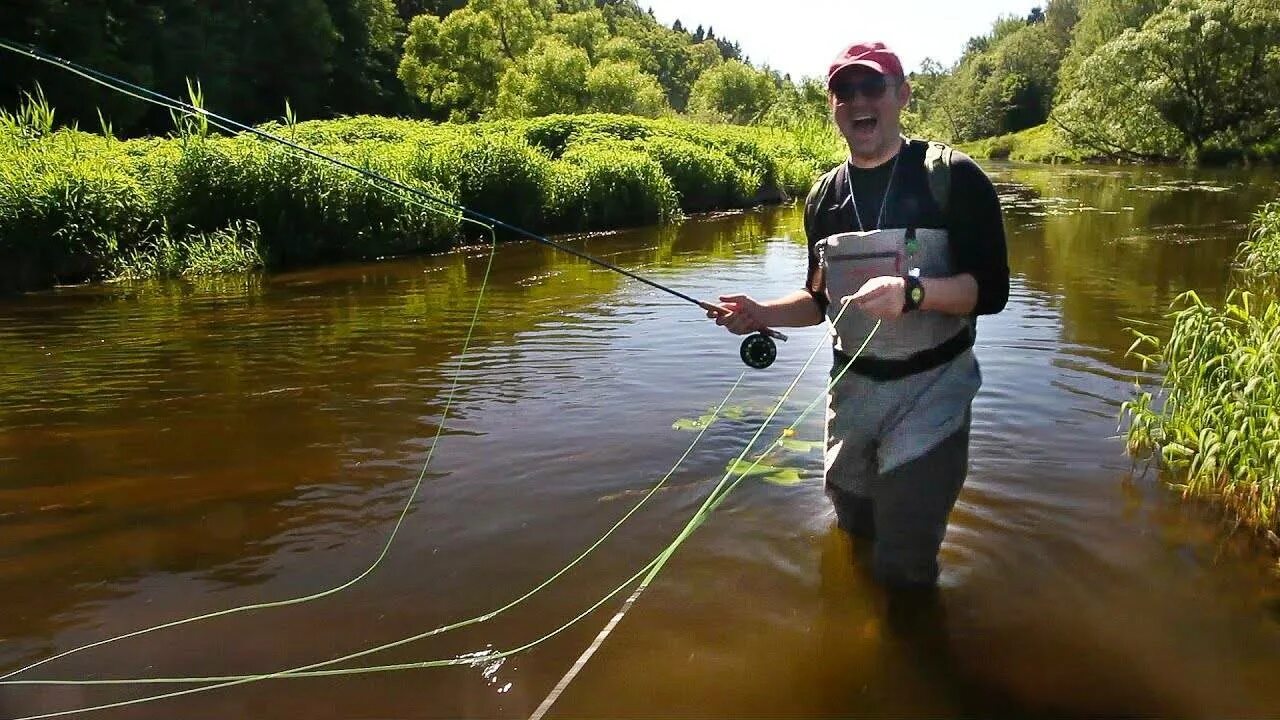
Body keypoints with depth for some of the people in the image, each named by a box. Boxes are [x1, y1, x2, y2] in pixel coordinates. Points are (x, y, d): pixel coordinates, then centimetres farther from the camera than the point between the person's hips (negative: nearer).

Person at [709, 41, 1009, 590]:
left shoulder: (952, 177, -11)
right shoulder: (824, 197, 5)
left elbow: (991, 290, -16)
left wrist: (909, 291, -33)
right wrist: (762, 314, -4)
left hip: (931, 384, -5)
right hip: (853, 383, 5)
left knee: (903, 563, -4)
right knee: (855, 527, 21)